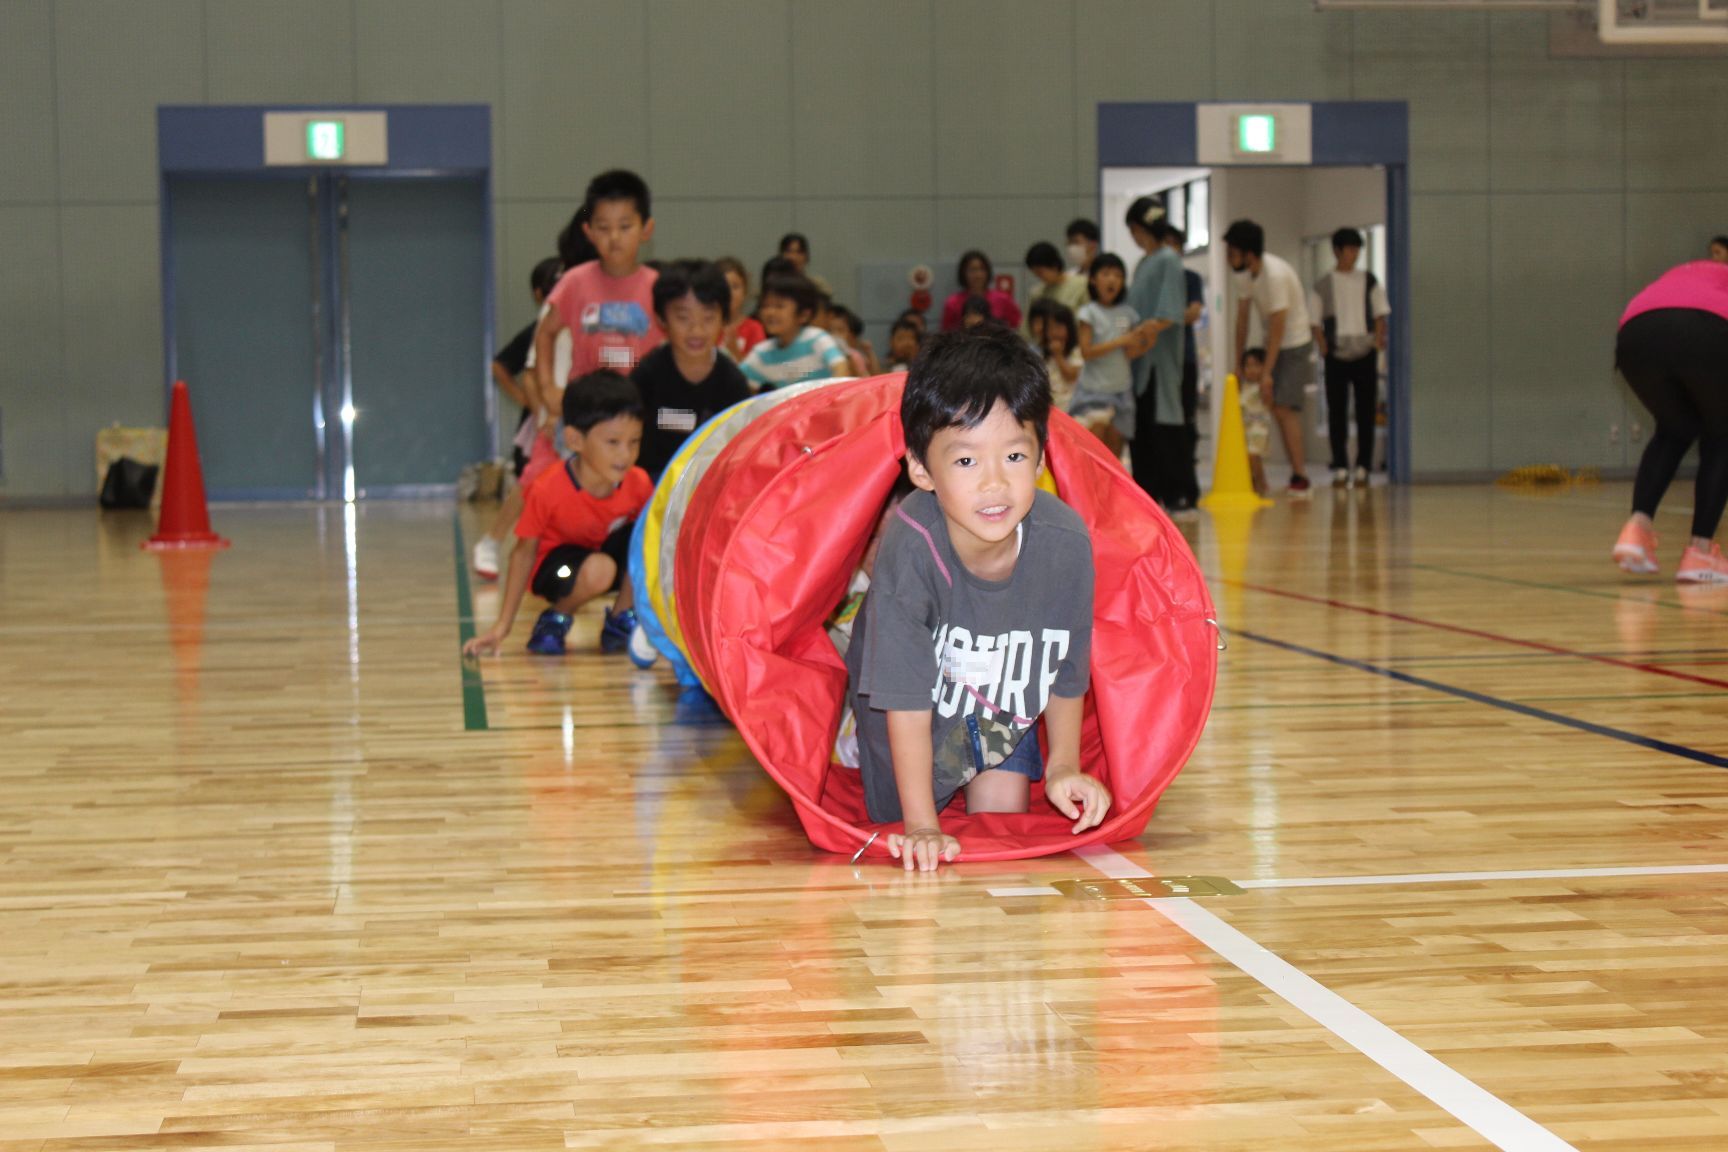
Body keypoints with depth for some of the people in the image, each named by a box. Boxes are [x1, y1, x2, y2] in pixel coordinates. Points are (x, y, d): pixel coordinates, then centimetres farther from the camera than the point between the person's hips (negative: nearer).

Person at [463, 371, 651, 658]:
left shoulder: (639, 483, -21)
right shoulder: (546, 491, -30)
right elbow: (524, 552, -17)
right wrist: (502, 626, -14)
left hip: (607, 549, 4)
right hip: (553, 562, -4)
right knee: (599, 570, -38)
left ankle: (620, 619, -3)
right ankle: (554, 620, -5)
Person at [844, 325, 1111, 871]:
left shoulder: (1066, 540, -31)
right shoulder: (912, 546, -40)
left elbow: (1066, 668, -11)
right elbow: (906, 698, -33)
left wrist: (1063, 767, -5)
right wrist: (920, 825, -31)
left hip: (1005, 703, 2)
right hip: (917, 707, -2)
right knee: (896, 822, 8)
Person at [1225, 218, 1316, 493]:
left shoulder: (1275, 274, -27)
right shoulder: (1244, 273, -2)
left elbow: (1277, 328, -25)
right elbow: (1242, 319, 6)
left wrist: (1267, 373, -23)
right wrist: (1238, 365, 8)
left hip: (1294, 344, -8)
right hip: (1274, 344, 8)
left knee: (1284, 408, -14)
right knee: (1275, 409, 4)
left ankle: (1300, 477, -10)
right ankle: (1296, 474, 9)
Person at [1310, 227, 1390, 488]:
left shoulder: (1368, 280, 9)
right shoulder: (1323, 285, 6)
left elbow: (1380, 313, 9)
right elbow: (1315, 320, 5)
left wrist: (1379, 337, -8)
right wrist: (1322, 345, -10)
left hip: (1365, 352, 1)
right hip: (1336, 355, -1)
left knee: (1366, 411, 0)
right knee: (1337, 412, 0)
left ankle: (1363, 467, 4)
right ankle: (1340, 468, 4)